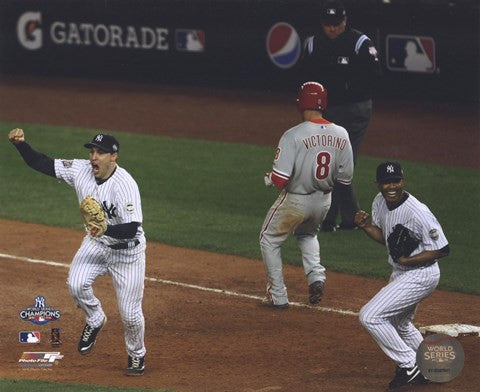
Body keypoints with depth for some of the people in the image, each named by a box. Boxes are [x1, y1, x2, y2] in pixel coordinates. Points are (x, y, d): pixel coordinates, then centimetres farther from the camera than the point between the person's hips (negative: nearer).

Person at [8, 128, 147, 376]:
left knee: (130, 312, -1)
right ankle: (95, 320, 11)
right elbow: (42, 163, -8)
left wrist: (105, 229, -49)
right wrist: (21, 144, -23)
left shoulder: (125, 185, -29)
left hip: (127, 251, -5)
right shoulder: (80, 170, -12)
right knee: (76, 285, -21)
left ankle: (137, 355, 28)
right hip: (96, 244, 5)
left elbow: (131, 228, -33)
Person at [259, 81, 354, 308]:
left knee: (270, 240, 17)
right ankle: (316, 276, 12)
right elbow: (345, 177, 0)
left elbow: (280, 179, -24)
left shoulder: (293, 135, -23)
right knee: (307, 235, 34)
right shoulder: (341, 135, -7)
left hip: (295, 200, -5)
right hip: (324, 200, 5)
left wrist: (269, 178, -1)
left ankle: (278, 296, 16)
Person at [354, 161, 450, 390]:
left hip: (420, 275, -10)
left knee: (370, 316, -16)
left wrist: (408, 260, -26)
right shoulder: (380, 202, -2)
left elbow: (442, 249, -23)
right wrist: (366, 226, -6)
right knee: (399, 324, 27)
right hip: (400, 274, 10)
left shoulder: (418, 213, -27)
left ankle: (410, 367, -7)